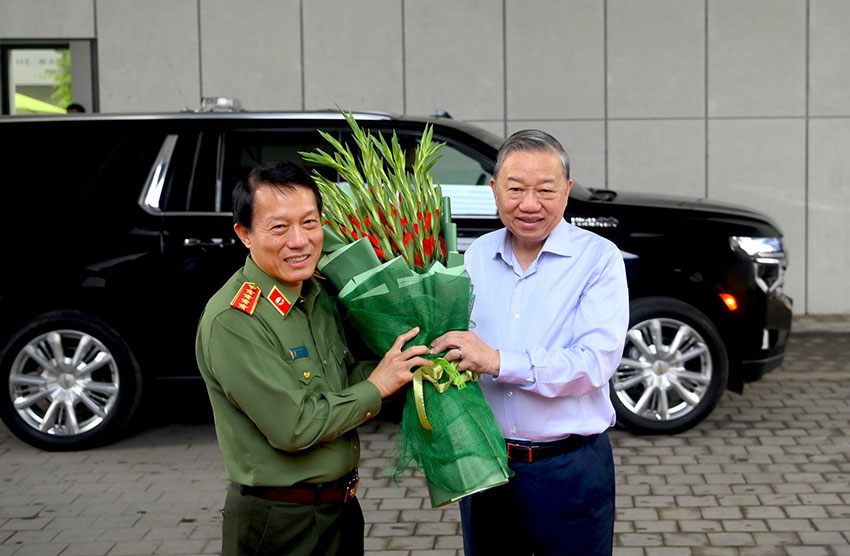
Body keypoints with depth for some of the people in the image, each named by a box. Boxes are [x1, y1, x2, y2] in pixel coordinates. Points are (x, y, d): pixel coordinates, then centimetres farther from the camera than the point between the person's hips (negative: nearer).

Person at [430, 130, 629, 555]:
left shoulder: (598, 258, -9)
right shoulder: (475, 256, 6)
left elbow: (596, 363, -19)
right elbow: (450, 337, 16)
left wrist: (498, 361, -25)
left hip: (570, 468, -4)